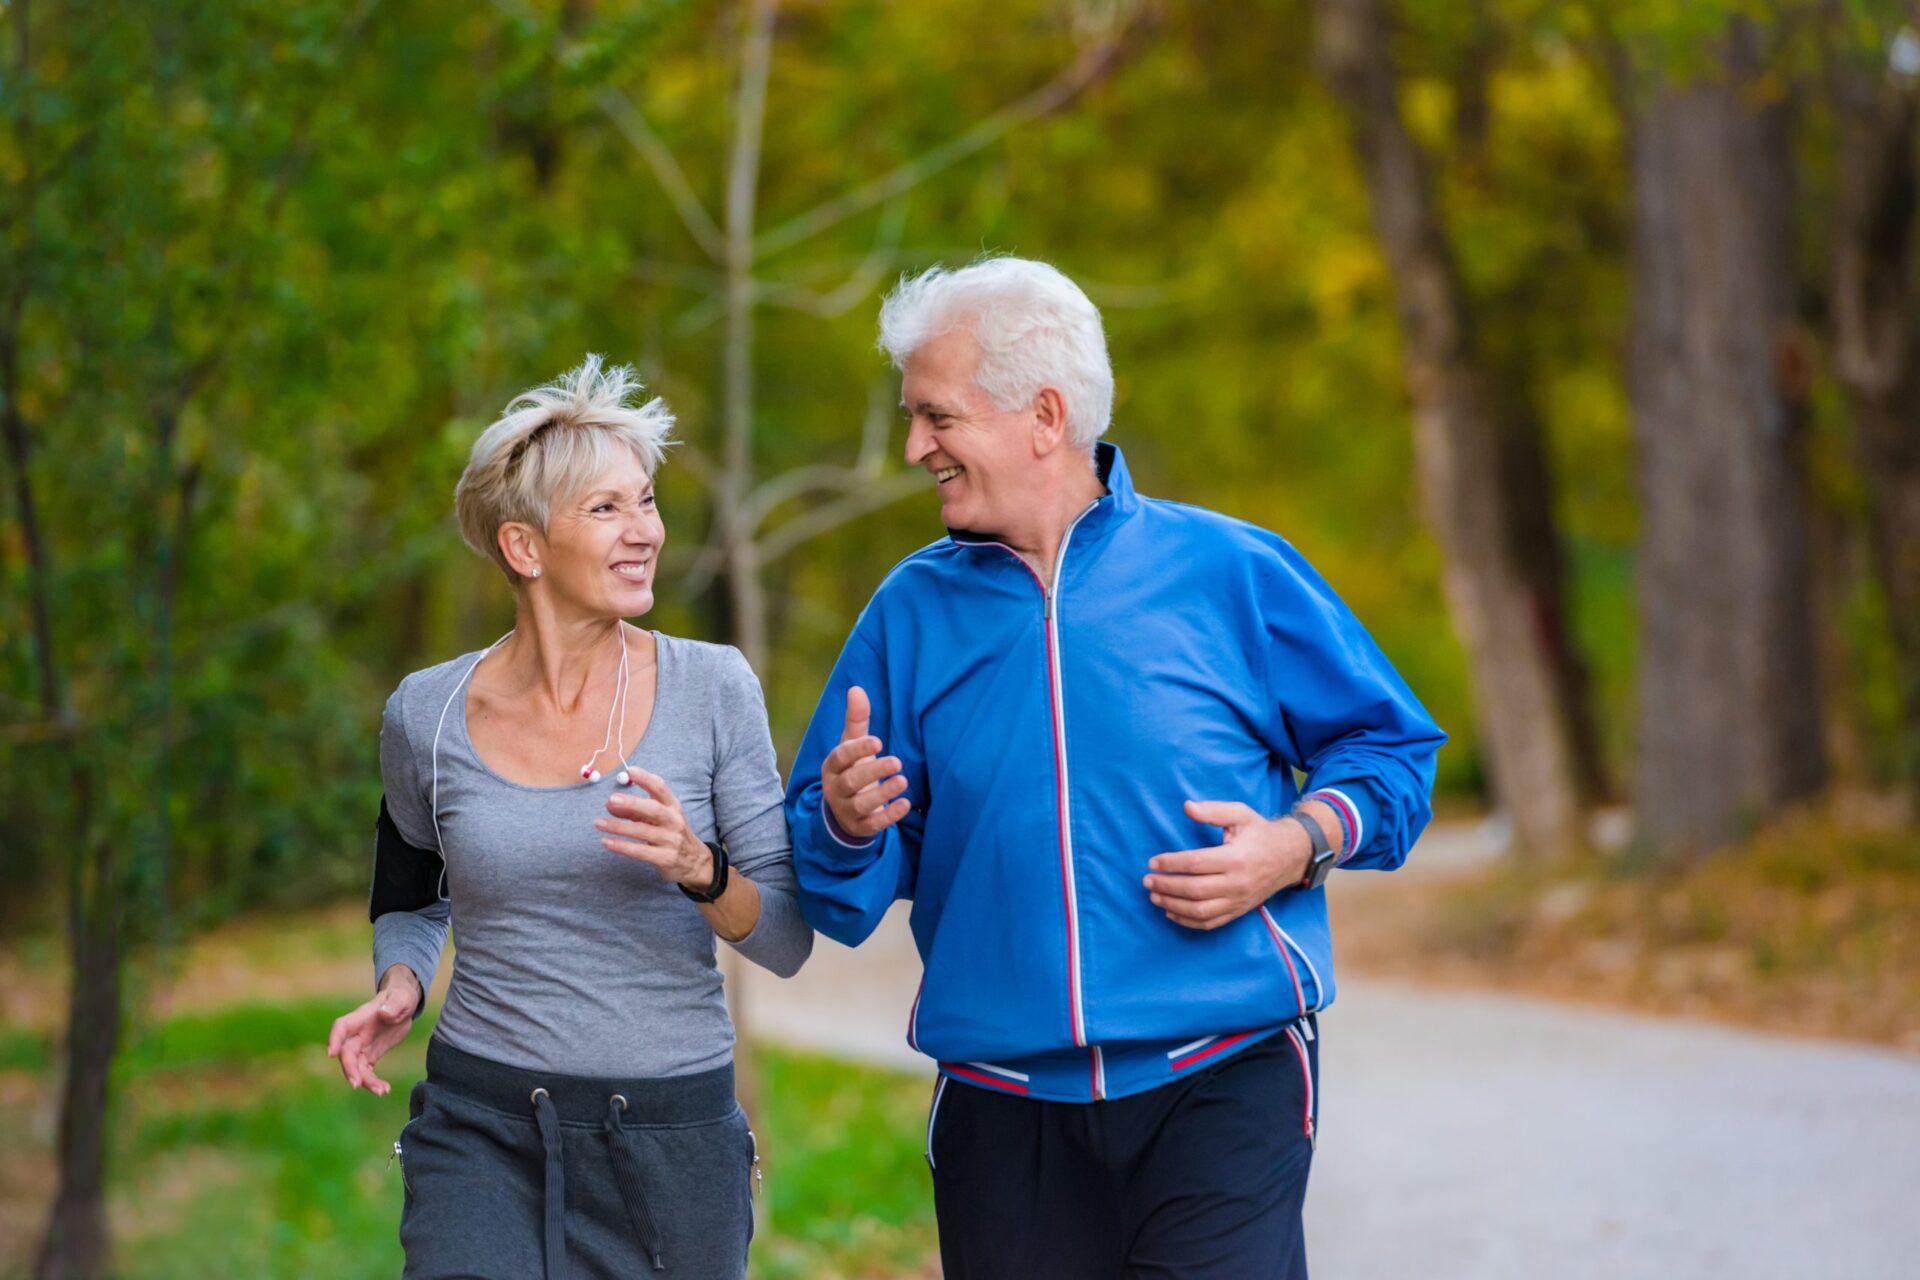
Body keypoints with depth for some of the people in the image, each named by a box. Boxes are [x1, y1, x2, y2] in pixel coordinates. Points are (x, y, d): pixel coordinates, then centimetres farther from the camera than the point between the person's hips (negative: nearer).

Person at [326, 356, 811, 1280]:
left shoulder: (712, 690, -3)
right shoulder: (427, 716, 0)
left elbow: (787, 940, -2)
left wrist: (698, 869, -21)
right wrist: (400, 989, -2)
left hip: (674, 1134, 0)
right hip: (481, 1132, 0)